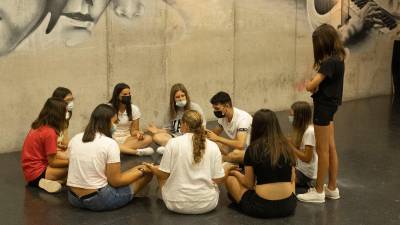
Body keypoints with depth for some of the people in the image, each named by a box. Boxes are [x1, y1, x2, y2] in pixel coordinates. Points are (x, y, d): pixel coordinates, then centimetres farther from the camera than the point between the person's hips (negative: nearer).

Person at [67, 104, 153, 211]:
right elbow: (115, 181, -12)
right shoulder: (110, 144, -15)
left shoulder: (75, 139, 3)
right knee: (147, 174, 6)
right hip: (97, 201, -7)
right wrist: (142, 171, 1)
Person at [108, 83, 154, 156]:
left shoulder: (134, 109, 3)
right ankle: (137, 151, -42)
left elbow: (134, 130, 4)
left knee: (148, 138, -25)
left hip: (127, 139, 2)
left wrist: (137, 133, -20)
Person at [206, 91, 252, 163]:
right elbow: (216, 133, 11)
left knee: (236, 153, -38)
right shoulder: (222, 116, -4)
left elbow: (240, 145, -35)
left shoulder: (242, 117, -26)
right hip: (234, 147, 7)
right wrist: (207, 133, -13)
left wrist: (217, 138, -32)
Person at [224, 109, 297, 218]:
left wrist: (237, 173, 21)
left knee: (230, 179, 16)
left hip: (262, 207, -4)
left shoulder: (253, 149, -5)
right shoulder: (286, 147, 7)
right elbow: (292, 179, 14)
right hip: (288, 206, 4)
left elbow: (249, 184, 2)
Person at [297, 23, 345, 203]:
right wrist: (314, 85, -8)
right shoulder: (337, 59, 8)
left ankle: (319, 191, 11)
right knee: (330, 148, 15)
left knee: (323, 150, 0)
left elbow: (311, 86, -23)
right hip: (330, 105, 10)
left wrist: (308, 84, -2)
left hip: (324, 107, -10)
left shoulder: (330, 62, -22)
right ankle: (332, 188, 25)